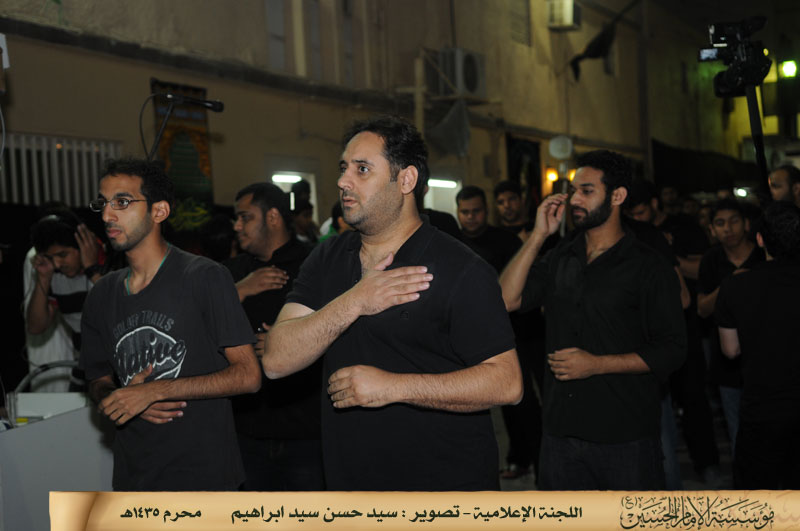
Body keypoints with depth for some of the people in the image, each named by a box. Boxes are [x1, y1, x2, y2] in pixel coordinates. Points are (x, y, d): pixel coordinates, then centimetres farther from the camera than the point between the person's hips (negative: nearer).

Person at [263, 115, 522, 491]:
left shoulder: (459, 269, -12)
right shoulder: (325, 262, 5)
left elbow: (506, 382, -18)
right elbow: (276, 361, -5)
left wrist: (394, 386, -22)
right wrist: (351, 304, -18)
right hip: (348, 483, 5)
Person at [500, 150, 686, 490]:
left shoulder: (648, 268, -4)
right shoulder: (559, 259, 12)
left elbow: (672, 350, -8)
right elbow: (506, 300, -1)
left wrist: (596, 364, -16)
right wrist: (538, 236, -3)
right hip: (561, 431, 4)